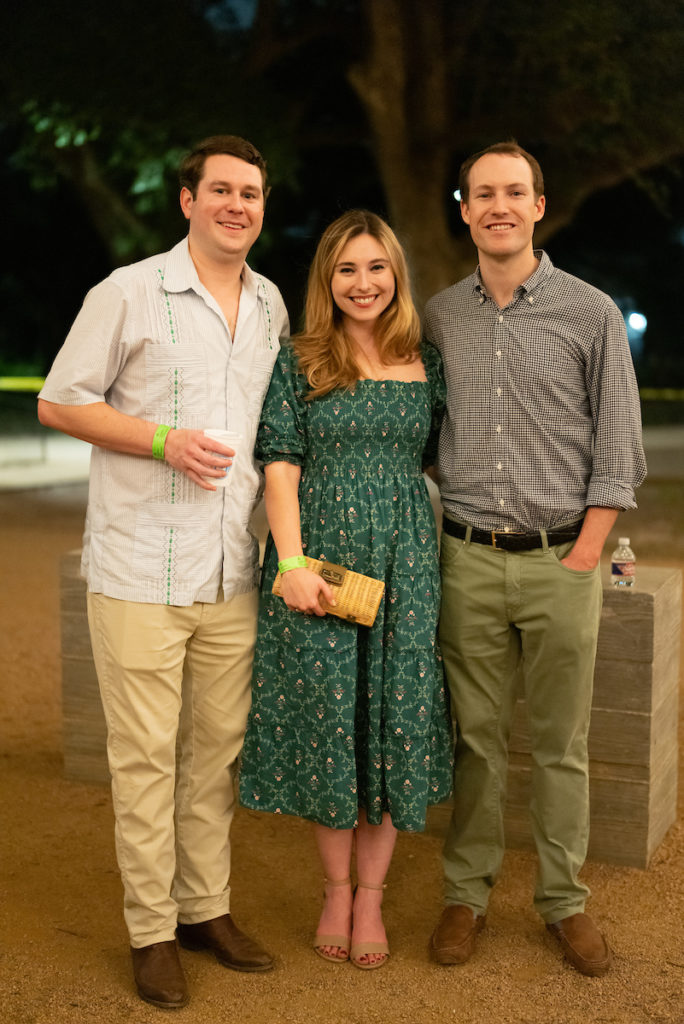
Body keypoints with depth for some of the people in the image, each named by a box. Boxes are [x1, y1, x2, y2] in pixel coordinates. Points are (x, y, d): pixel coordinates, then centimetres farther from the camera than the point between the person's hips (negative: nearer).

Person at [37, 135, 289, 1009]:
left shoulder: (271, 305, 12)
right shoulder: (129, 292, -4)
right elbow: (58, 402, -2)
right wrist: (163, 440, -14)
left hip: (232, 572, 5)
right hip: (141, 571, -5)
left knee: (218, 745, 12)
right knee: (145, 756, 1)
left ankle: (206, 907, 27)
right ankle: (152, 931, 15)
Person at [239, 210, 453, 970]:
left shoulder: (426, 364, 9)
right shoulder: (298, 364, 2)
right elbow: (280, 466, -4)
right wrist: (293, 563, -13)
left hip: (403, 564, 2)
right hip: (317, 560, -2)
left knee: (396, 717, 4)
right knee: (326, 716, 4)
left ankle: (371, 895, 19)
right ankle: (335, 891, 22)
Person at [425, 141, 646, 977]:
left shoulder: (590, 313, 1)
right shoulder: (439, 317, 8)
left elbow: (617, 451, 0)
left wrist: (580, 557, -6)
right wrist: (434, 535, 4)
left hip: (560, 561, -1)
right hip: (469, 561, 2)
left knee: (561, 743, 8)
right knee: (474, 737, 8)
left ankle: (563, 899, 22)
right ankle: (467, 893, 21)